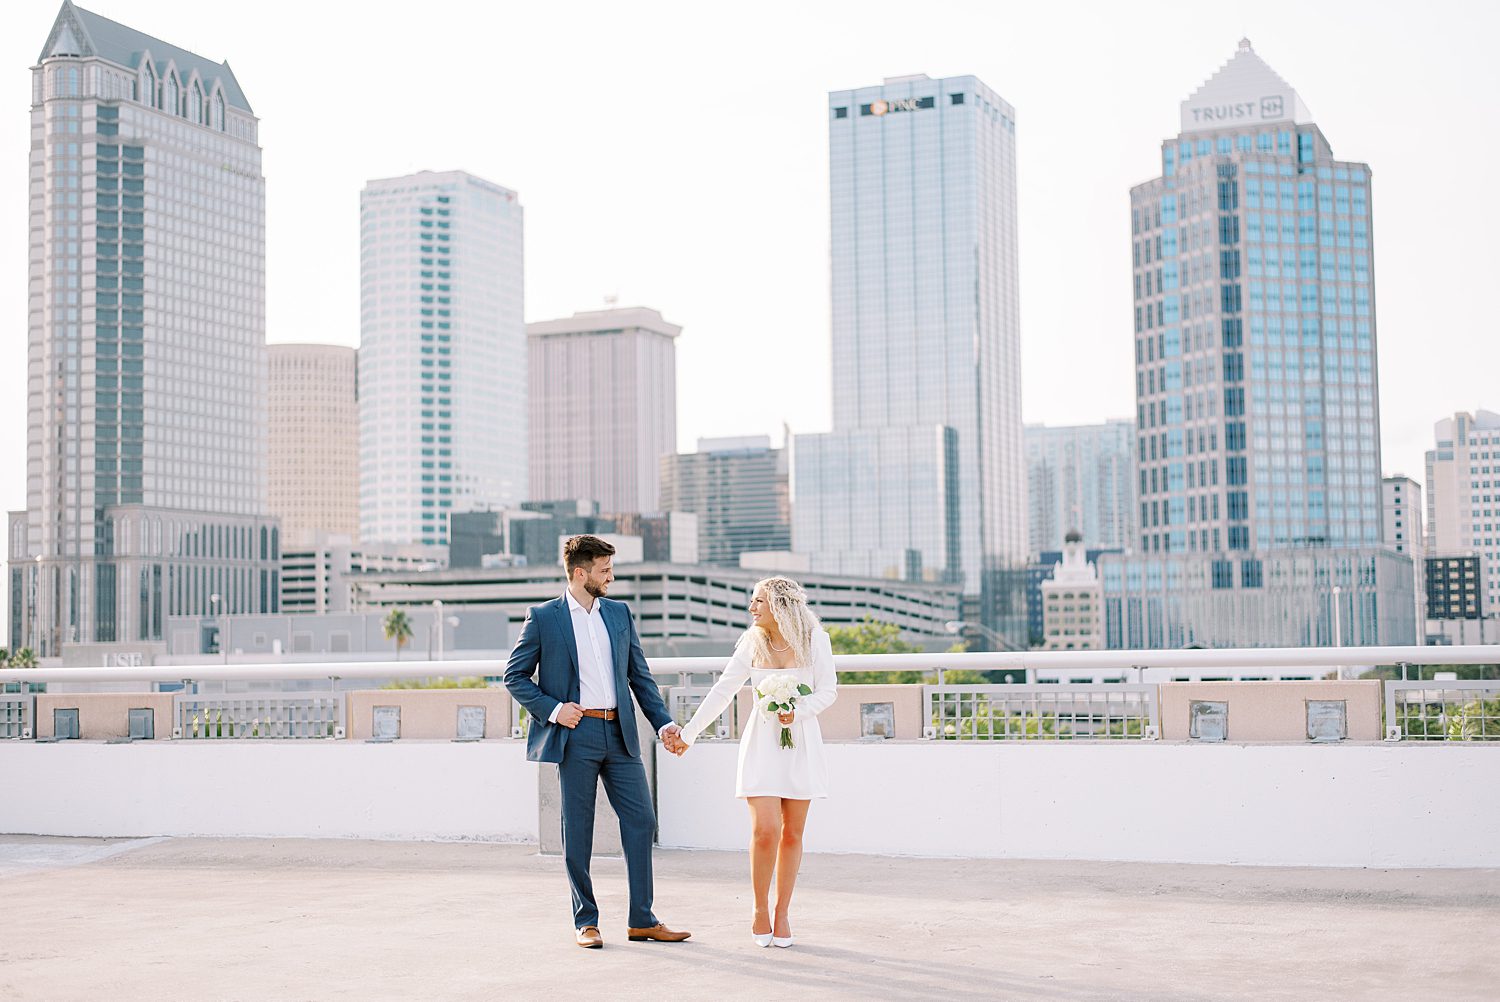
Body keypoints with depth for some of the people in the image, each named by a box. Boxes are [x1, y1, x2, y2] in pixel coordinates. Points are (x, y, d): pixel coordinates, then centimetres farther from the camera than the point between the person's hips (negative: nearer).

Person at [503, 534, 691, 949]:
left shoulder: (620, 614, 13)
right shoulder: (543, 617, 0)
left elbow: (640, 676, 15)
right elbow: (514, 676, 2)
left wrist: (664, 724, 4)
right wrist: (551, 709, -11)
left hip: (619, 733, 4)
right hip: (575, 734, -4)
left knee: (642, 821, 1)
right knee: (577, 833, 2)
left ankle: (642, 920, 10)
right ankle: (585, 922, 13)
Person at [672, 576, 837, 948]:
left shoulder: (814, 639, -2)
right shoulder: (752, 643, 3)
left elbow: (828, 690, 0)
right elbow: (722, 691, 6)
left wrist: (798, 711, -18)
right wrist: (688, 733, 6)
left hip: (801, 743, 0)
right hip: (762, 743, 0)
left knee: (792, 834, 2)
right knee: (765, 831, -11)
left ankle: (782, 913, 14)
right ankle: (760, 910, 7)